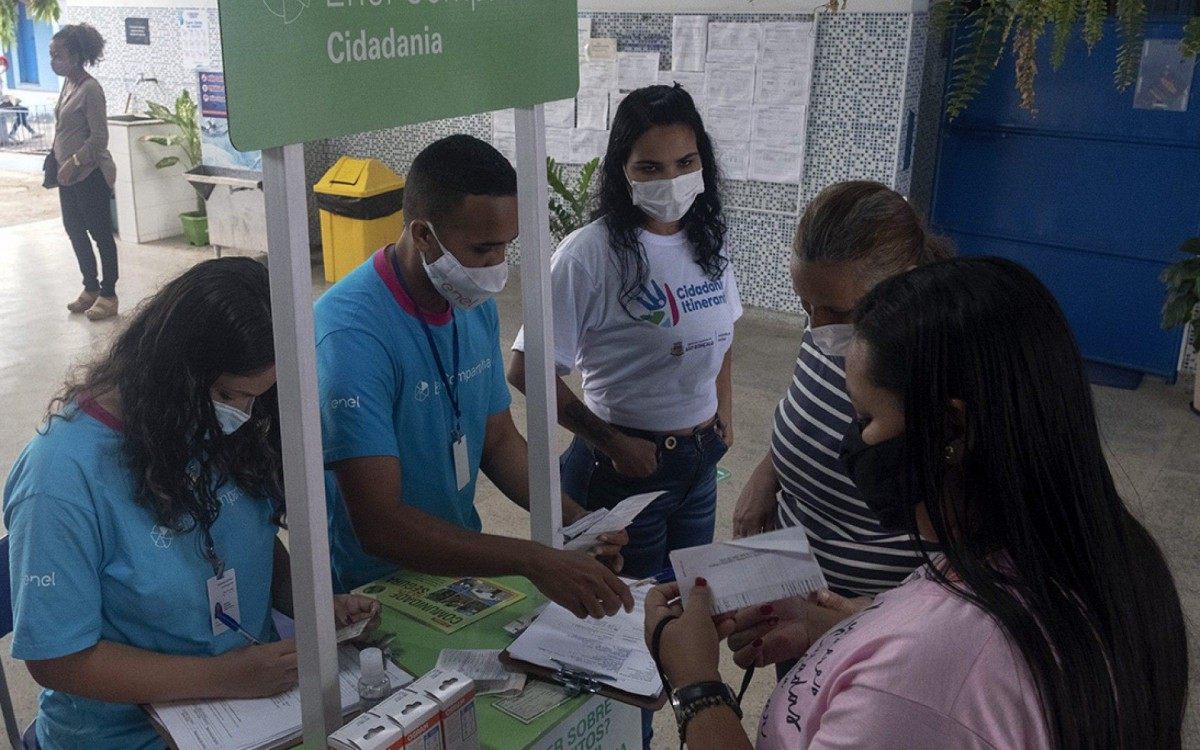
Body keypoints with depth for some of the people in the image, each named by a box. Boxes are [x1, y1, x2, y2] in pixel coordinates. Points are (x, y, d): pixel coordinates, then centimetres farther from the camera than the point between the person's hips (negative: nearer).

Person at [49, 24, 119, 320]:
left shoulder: (90, 89, -17)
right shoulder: (68, 85, 9)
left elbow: (99, 138, -19)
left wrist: (74, 162, -20)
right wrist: (58, 160, 15)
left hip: (90, 175, -9)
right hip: (69, 174, 9)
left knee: (100, 234, 0)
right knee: (74, 230, 16)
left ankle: (108, 296, 9)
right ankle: (91, 288, 28)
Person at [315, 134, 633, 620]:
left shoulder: (476, 305, -1)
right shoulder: (351, 334, -26)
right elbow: (378, 525, -30)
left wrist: (572, 519, -5)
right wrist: (532, 561, -34)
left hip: (462, 559, 6)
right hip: (370, 596, -6)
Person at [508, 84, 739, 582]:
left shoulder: (709, 240, -1)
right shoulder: (591, 253, -21)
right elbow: (526, 371, -21)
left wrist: (724, 410, 9)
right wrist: (611, 443, -15)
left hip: (702, 462, 6)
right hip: (626, 465, -6)